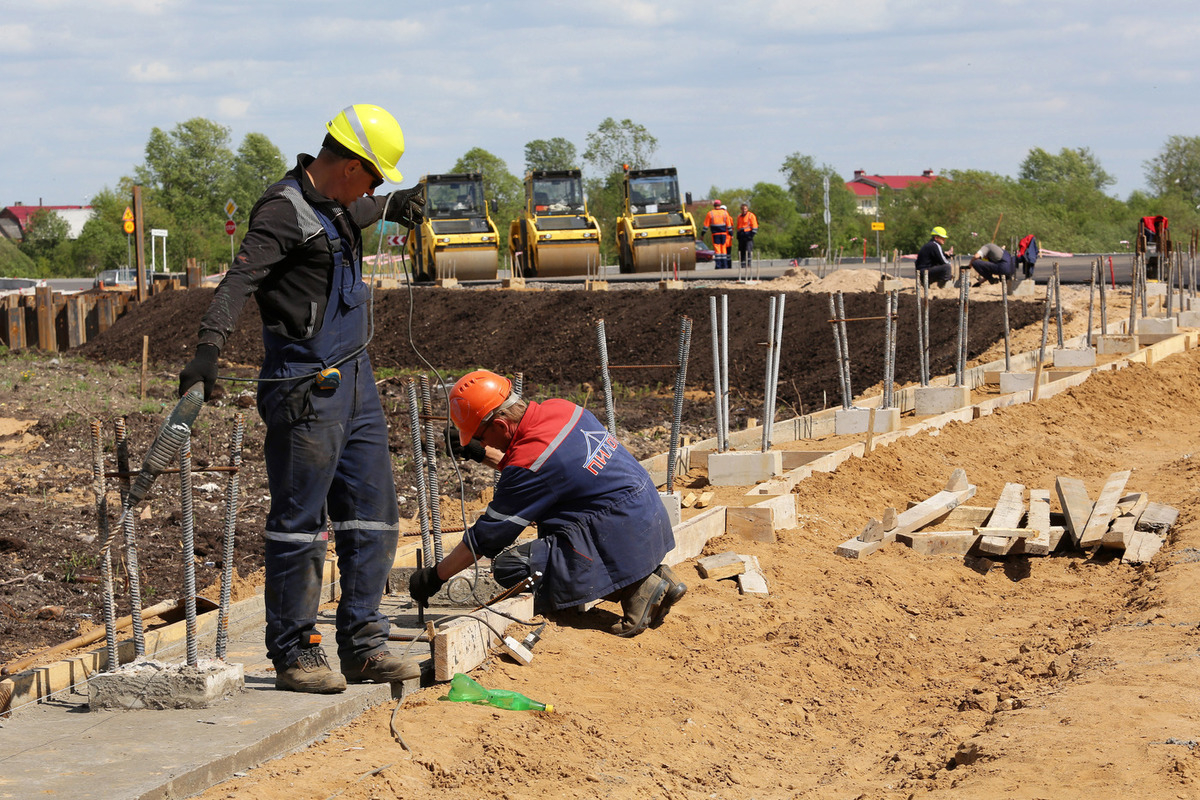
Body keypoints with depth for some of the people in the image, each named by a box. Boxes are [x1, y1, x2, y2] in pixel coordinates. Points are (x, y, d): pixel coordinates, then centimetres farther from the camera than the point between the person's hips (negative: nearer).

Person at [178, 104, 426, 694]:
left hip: (354, 380, 10)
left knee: (372, 516, 10)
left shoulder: (334, 204, 14)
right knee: (300, 521, -4)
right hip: (305, 390, -10)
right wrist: (210, 348, -42)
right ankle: (293, 654, 3)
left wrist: (393, 206, 58)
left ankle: (363, 645, 17)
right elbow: (240, 279, -28)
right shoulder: (283, 211, -15)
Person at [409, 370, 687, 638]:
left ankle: (632, 588, -10)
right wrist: (483, 455, 18)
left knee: (510, 567, -12)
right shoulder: (559, 409, 5)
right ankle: (652, 574, 14)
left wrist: (435, 576, 0)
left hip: (622, 539, -10)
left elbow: (487, 536, -11)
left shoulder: (529, 460, -19)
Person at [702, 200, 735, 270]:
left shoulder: (710, 214, -1)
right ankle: (724, 265, 5)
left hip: (715, 234, -2)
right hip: (724, 234, 2)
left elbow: (706, 226, 1)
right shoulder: (725, 213, 4)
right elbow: (729, 225, 6)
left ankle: (718, 265, -8)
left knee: (717, 250, -1)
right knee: (724, 250, 7)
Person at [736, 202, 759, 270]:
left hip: (748, 234, -6)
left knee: (748, 251, -12)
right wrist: (738, 235, 18)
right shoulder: (739, 216, 18)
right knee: (741, 251, 3)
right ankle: (742, 265, 7)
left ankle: (748, 265, -13)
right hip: (741, 235, 6)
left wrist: (752, 234, -12)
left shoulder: (751, 216, -1)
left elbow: (754, 226, -4)